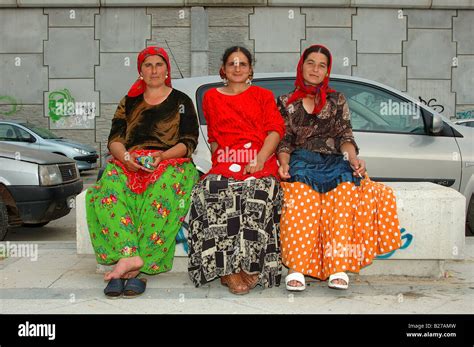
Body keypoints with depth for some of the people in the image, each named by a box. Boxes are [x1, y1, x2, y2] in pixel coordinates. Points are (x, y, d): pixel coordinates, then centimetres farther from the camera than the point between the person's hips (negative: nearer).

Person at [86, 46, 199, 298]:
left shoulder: (181, 101, 16)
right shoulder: (129, 102, 24)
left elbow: (189, 142, 5)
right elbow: (115, 139, 13)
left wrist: (162, 156, -13)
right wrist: (125, 156, -11)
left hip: (170, 163, -2)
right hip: (129, 163, 3)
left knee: (161, 196, -38)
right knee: (108, 192, -33)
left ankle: (130, 263, -40)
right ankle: (132, 258, -42)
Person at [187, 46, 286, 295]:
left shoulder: (263, 95, 21)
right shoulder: (211, 97, 26)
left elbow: (275, 130, 7)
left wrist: (259, 160, -11)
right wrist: (220, 159, 2)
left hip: (260, 163, -1)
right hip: (225, 163, 1)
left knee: (258, 191, -36)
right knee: (211, 190, -34)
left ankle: (248, 267, -28)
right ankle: (228, 268, -31)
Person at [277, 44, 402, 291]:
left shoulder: (337, 100, 22)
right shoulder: (286, 102, 21)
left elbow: (344, 135, 13)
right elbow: (284, 140, 13)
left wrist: (353, 157, -9)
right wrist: (284, 162, -8)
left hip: (333, 161, 1)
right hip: (300, 160, -1)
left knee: (345, 190, -35)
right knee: (301, 195, -37)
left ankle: (338, 267, -39)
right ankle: (296, 268, -42)